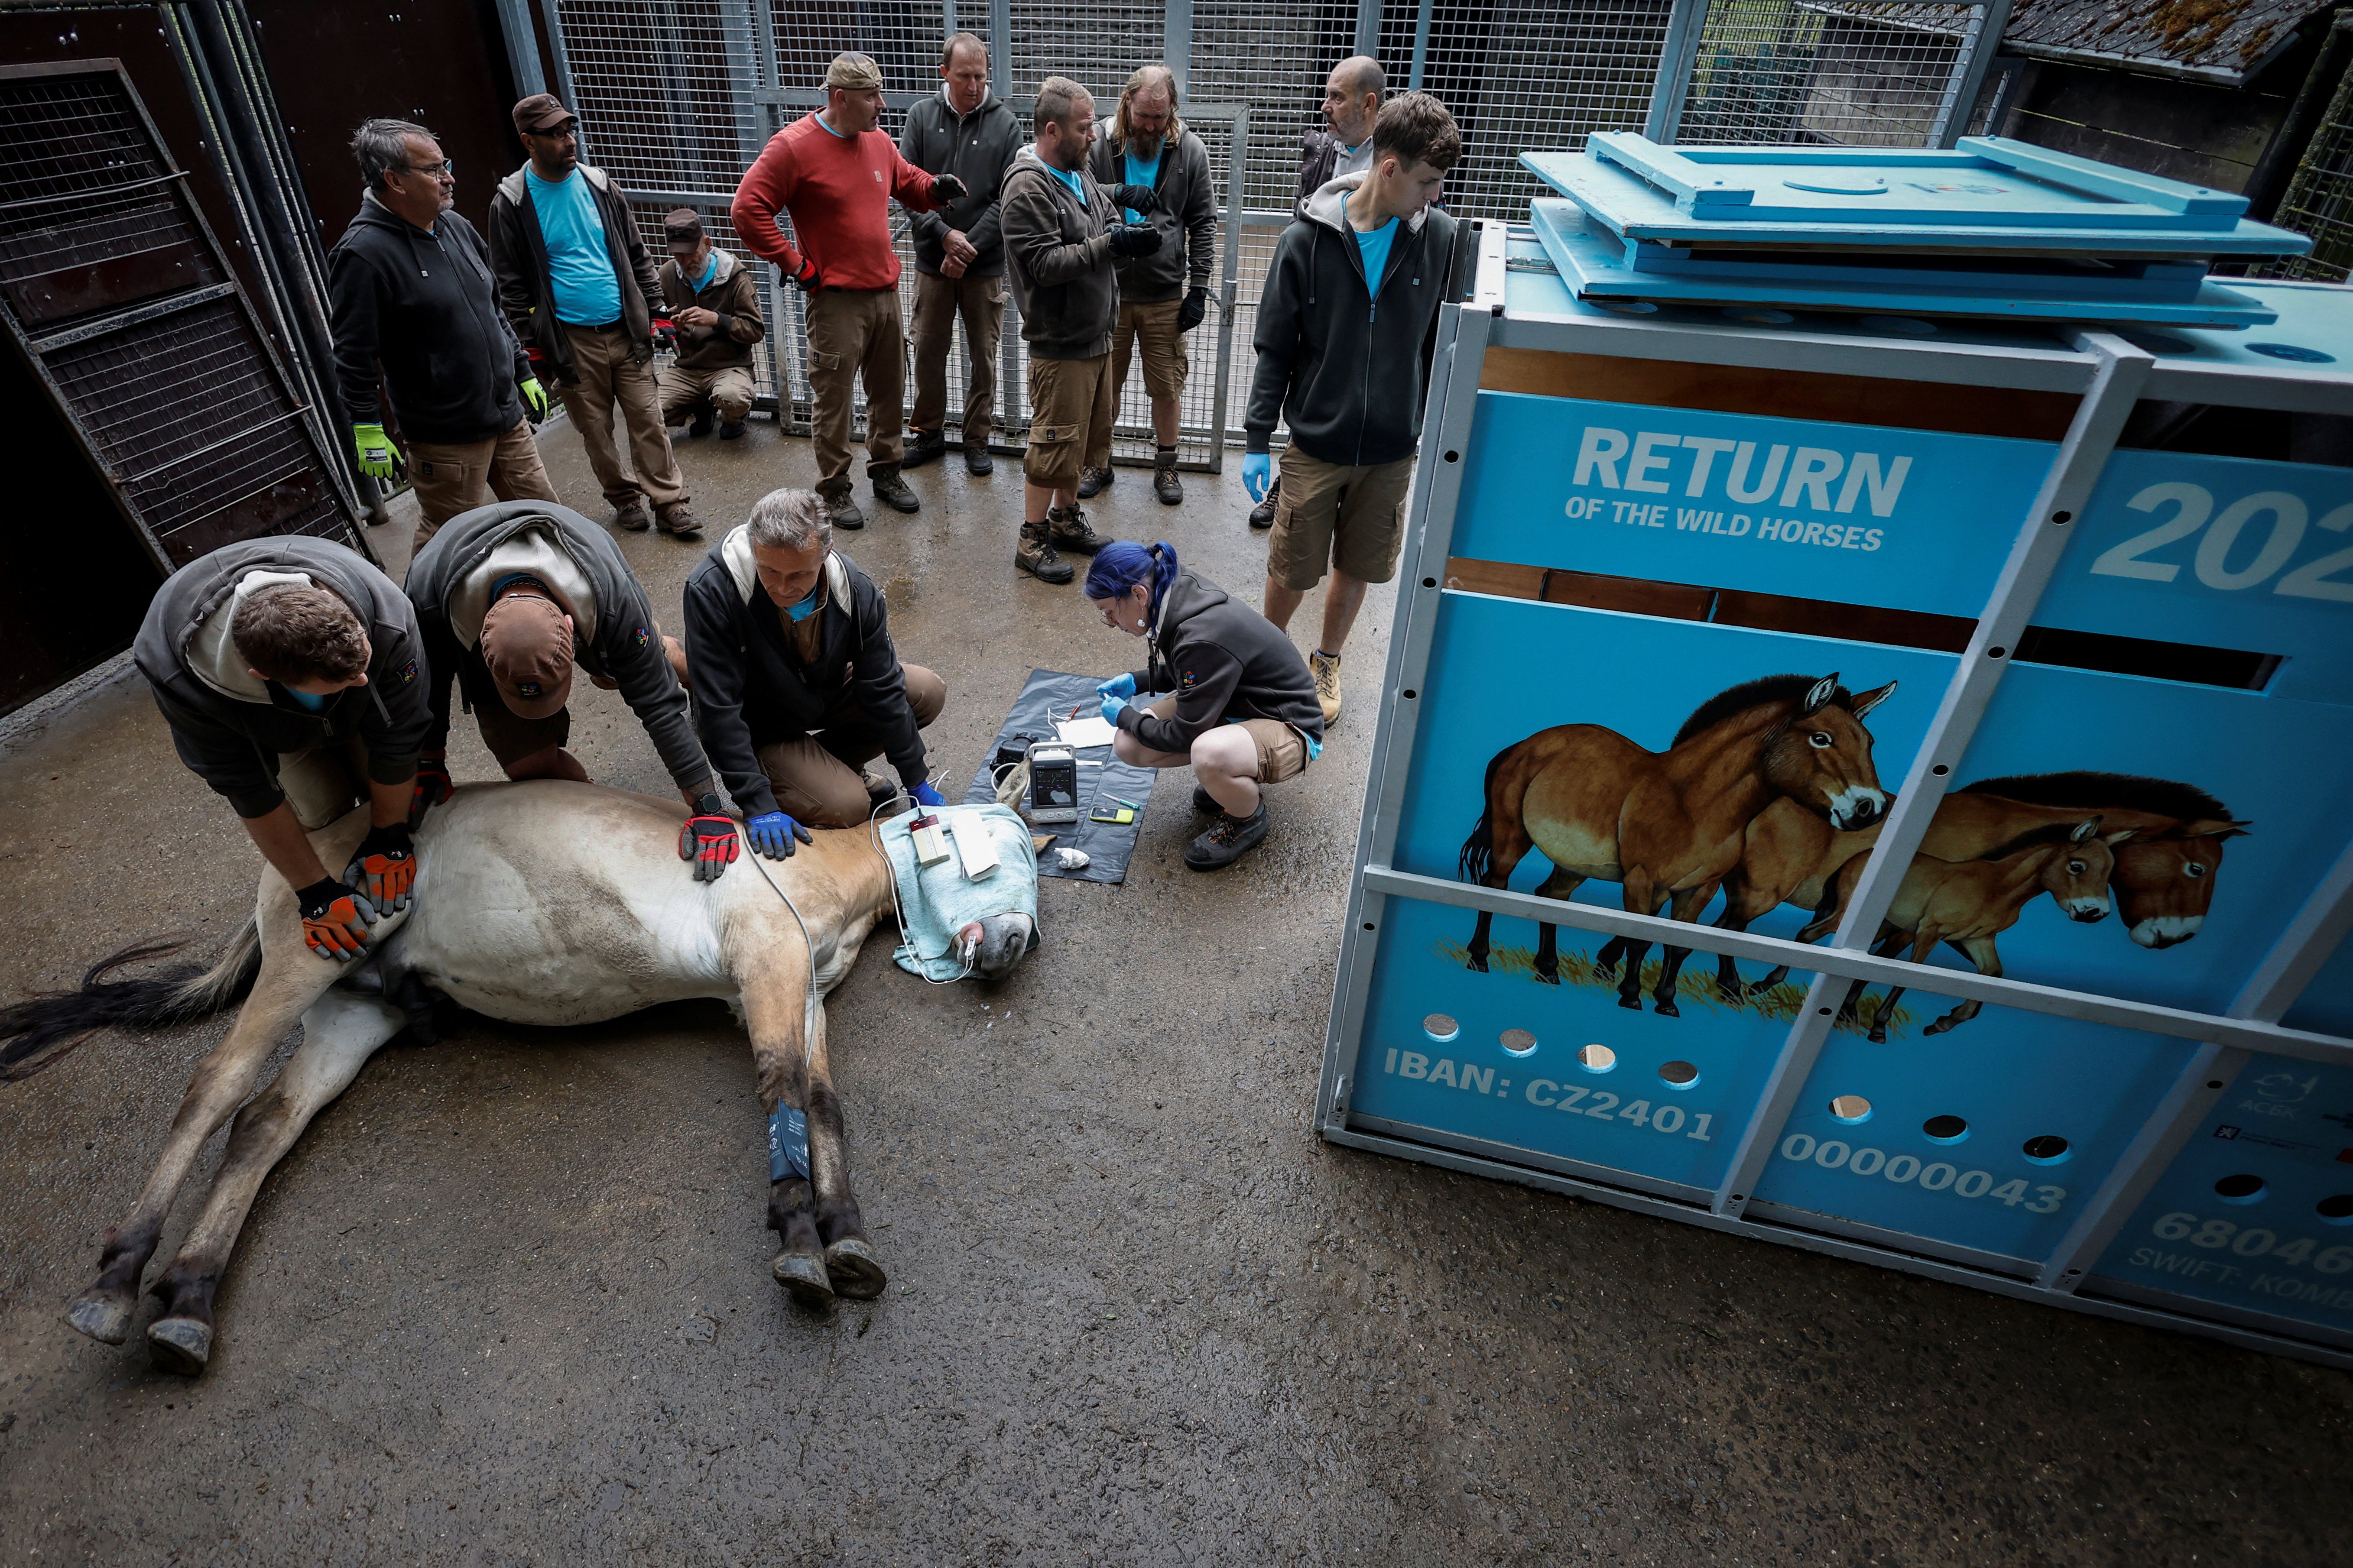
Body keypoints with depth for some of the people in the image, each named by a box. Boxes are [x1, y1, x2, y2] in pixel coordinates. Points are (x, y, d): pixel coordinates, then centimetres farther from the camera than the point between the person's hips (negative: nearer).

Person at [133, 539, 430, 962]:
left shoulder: (387, 621, -44)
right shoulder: (179, 674, -41)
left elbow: (396, 740, -27)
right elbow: (248, 791, -28)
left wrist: (389, 840, -18)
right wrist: (315, 893, -23)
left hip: (359, 709, 1)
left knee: (396, 796, -10)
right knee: (321, 814, -16)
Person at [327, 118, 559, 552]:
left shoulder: (456, 227, 10)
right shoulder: (364, 253, -14)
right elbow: (354, 355, -14)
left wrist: (524, 373, 21)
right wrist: (368, 429, -14)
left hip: (509, 418, 7)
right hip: (445, 438, -7)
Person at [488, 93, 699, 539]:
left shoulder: (599, 184, 7)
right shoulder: (511, 202, -3)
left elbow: (636, 255, 13)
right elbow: (512, 284, -1)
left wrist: (654, 313, 8)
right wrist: (533, 345, -4)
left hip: (627, 330, 2)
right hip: (571, 341, -2)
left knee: (649, 420, 0)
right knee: (596, 430, 6)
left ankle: (671, 503, 7)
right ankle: (625, 499, 22)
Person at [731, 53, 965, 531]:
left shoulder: (878, 141, 8)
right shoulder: (794, 146, -11)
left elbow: (908, 183, 26)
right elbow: (748, 211, -12)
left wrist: (937, 188, 3)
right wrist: (795, 264, -12)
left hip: (885, 291, 6)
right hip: (836, 299, -6)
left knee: (890, 391, 14)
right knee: (834, 398, 0)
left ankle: (886, 471, 31)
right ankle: (834, 489, 14)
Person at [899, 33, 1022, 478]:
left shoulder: (1006, 123, -3)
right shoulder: (922, 116, 1)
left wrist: (969, 247, -13)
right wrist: (944, 234, -14)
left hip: (986, 263, -1)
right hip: (932, 259, 1)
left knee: (983, 357, 7)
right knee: (929, 352, 9)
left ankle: (977, 439, 21)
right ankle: (928, 433, 26)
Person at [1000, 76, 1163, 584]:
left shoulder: (1077, 173, 12)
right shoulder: (1029, 186, -16)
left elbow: (1100, 227, 22)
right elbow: (1044, 262, -24)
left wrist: (1122, 201, -1)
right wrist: (1112, 244, -27)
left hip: (1096, 334, 9)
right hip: (1060, 341, -9)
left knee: (1090, 434, 18)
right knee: (1055, 442, -3)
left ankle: (1066, 517, 34)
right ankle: (1032, 539, 9)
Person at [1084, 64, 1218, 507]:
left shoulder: (1190, 151, -1)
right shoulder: (1101, 147, -3)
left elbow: (1203, 225, 2)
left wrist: (1199, 289, -3)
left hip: (1166, 295, 0)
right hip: (1108, 291, 0)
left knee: (1167, 386, 7)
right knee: (1103, 384, 9)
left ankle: (1165, 466, 25)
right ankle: (1099, 463, 26)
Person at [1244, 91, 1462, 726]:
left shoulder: (1440, 237, -3)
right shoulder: (1307, 239, -9)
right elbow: (1275, 349, -4)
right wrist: (1257, 440, -7)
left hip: (1393, 449, 2)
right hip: (1315, 443, -2)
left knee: (1357, 568, 14)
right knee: (1292, 569, 8)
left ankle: (1327, 660, 39)